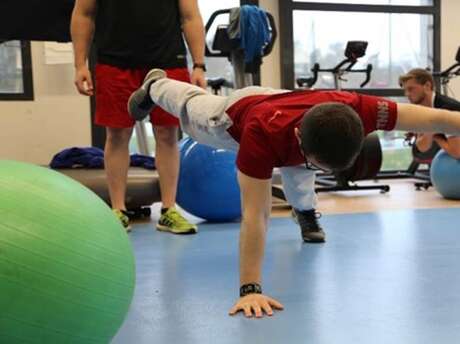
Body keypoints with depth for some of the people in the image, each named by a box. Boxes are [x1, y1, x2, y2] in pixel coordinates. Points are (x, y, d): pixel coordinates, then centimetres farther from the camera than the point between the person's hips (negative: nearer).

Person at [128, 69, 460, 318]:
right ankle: (155, 86, 64)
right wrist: (250, 289, -58)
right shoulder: (262, 133, -54)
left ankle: (305, 214, 58)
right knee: (192, 109, 29)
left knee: (301, 194, 19)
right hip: (236, 114, -2)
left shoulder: (354, 111, -46)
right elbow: (255, 215, -54)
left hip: (281, 101, 3)